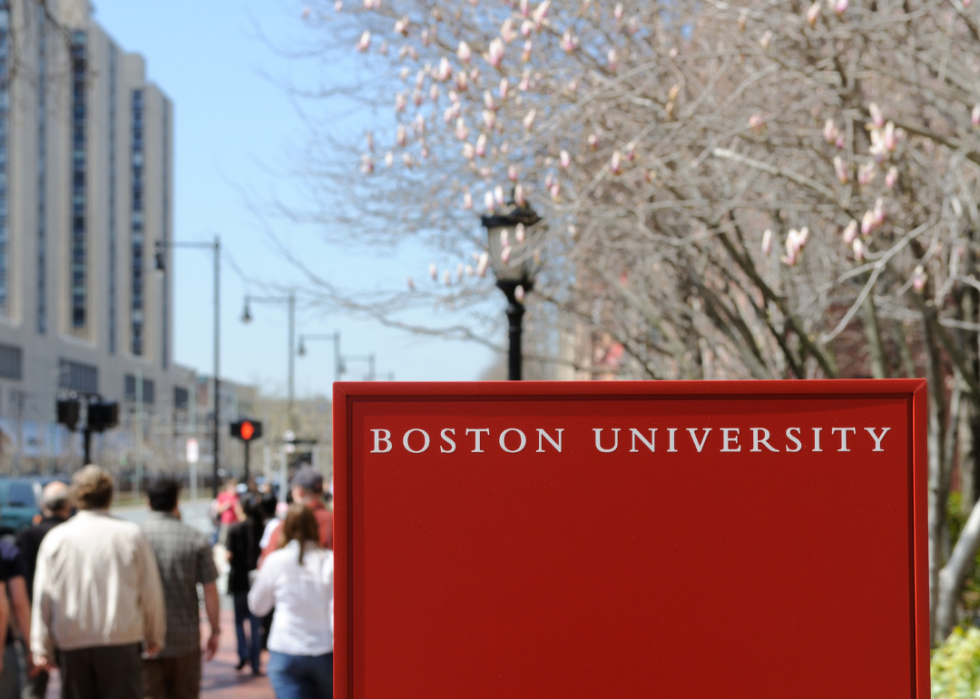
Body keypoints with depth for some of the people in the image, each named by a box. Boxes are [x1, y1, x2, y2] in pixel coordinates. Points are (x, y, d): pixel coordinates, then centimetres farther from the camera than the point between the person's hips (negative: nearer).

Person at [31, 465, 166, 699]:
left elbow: (43, 597, 4)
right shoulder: (132, 535, -1)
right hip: (121, 642, -2)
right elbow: (151, 593, 3)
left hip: (71, 646, 2)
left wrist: (41, 647, 11)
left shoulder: (55, 539, 3)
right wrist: (154, 637, 16)